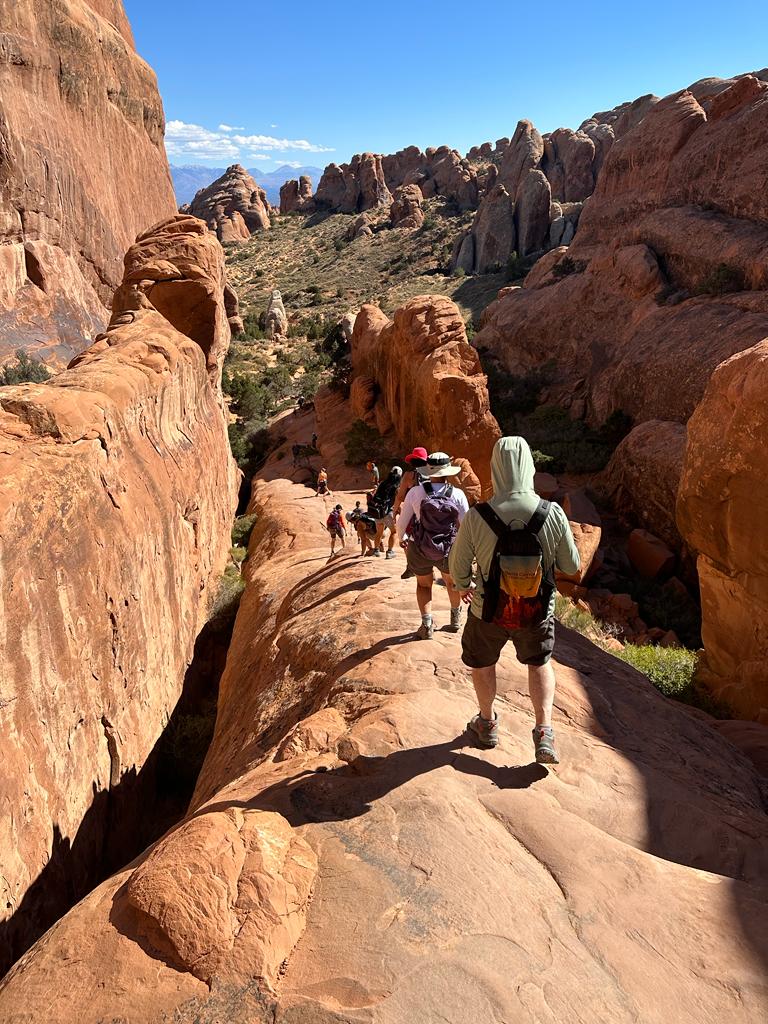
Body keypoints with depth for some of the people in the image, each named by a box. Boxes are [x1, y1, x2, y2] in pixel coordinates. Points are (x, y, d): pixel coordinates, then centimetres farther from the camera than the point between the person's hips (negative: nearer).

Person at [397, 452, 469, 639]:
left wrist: (402, 539, 15)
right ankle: (455, 618, 43)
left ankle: (427, 624, 17)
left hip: (419, 550, -1)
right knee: (452, 581, 29)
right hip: (448, 551, 1)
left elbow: (402, 523, -6)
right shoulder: (457, 495, -12)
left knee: (424, 584, 25)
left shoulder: (415, 492, -13)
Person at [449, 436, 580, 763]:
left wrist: (463, 587, 14)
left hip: (488, 611, -1)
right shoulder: (553, 514, -21)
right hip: (538, 612, 1)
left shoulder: (476, 517, -23)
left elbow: (458, 566, -8)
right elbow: (572, 565, -7)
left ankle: (488, 724, 45)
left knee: (482, 663, 27)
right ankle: (544, 732, 22)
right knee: (539, 663, 29)